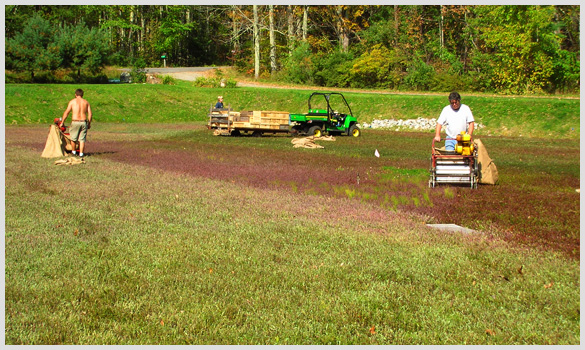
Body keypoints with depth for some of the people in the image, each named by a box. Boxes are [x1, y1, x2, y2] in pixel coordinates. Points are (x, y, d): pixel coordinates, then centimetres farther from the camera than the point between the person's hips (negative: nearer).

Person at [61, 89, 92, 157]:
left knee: (73, 138, 15)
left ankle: (74, 152, 26)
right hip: (84, 122, 2)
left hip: (75, 122, -2)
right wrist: (89, 124, 13)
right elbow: (90, 114, 5)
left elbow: (66, 113, 0)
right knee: (82, 139, 7)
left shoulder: (72, 101, 1)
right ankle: (81, 153, 4)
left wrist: (62, 122, 6)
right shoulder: (86, 102, 8)